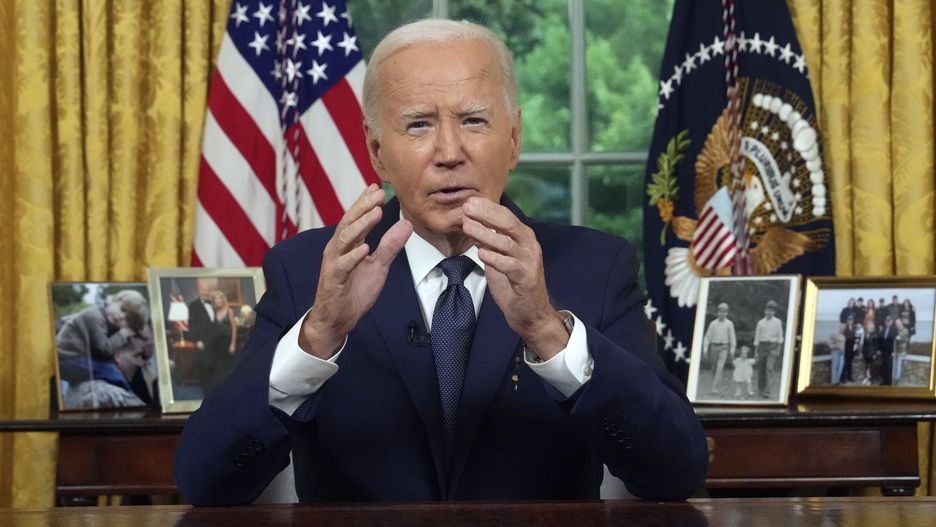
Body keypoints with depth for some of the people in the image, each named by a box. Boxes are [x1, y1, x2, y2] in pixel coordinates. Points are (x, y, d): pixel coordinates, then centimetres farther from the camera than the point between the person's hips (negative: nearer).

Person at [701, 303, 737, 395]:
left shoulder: (729, 324, 0)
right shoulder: (713, 324, 5)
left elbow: (732, 338, 1)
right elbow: (707, 337, 5)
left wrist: (732, 350, -6)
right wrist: (705, 349, -5)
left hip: (724, 348, -3)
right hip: (714, 347, 3)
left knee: (720, 367, -17)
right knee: (715, 367, 10)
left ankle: (714, 388, -23)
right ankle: (714, 385, 27)